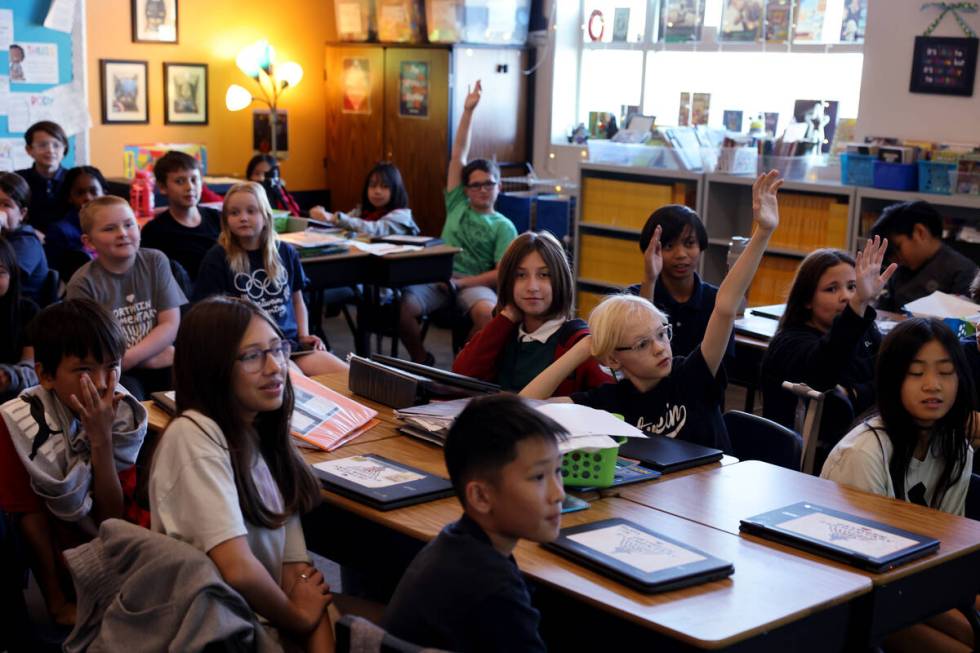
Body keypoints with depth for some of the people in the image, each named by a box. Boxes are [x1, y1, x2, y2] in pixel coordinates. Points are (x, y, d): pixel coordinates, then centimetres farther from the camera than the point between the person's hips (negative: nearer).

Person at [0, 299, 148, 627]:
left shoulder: (124, 413, -14)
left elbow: (111, 520, -18)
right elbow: (30, 514, -16)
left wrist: (102, 440, -30)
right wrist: (57, 603, -15)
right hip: (58, 551, -1)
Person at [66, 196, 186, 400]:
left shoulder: (155, 262, 5)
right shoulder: (83, 283, -4)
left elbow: (171, 325, -1)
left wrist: (127, 358, -14)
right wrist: (151, 355, -7)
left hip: (159, 366, 3)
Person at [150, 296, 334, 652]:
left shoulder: (266, 436, 8)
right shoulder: (193, 435, -15)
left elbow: (298, 569, 1)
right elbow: (239, 571, -25)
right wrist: (301, 618, -8)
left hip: (269, 618, 7)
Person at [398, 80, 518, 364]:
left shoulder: (503, 227, 7)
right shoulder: (458, 205, 14)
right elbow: (458, 156, 11)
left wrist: (460, 282, -13)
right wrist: (468, 111, 6)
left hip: (474, 282, -2)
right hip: (437, 277, 2)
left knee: (487, 313, -35)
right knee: (404, 306, -26)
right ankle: (421, 362, -1)